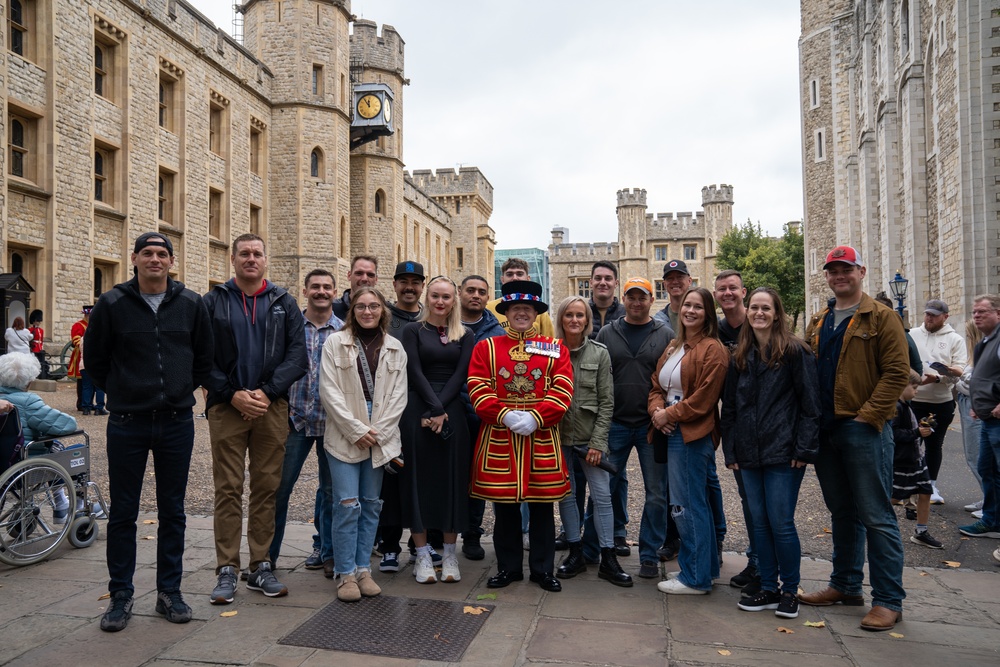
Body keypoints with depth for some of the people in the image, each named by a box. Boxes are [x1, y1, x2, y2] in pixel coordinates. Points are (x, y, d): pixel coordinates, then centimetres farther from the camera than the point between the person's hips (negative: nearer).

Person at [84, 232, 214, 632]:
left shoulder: (191, 304, 2)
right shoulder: (112, 303, -1)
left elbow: (205, 357, 12)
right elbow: (95, 359, 8)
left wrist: (182, 390, 10)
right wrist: (122, 393, 9)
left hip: (177, 422, 1)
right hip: (127, 423, -1)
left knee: (173, 512, 10)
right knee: (123, 513, 7)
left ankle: (169, 592, 22)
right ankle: (120, 595, 21)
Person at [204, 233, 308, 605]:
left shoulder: (284, 303, 9)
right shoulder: (213, 302, 7)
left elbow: (297, 354, 1)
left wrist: (267, 391, -12)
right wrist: (233, 394, -11)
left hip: (272, 406, 1)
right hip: (227, 407, -1)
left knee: (267, 487, 6)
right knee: (228, 489, 1)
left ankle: (261, 567, 16)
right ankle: (227, 570, 11)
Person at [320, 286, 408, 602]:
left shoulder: (394, 348, 9)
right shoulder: (335, 343, 2)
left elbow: (399, 395, 4)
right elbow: (329, 390, -5)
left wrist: (377, 432, -7)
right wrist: (357, 430, -12)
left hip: (381, 438, 3)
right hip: (344, 436, -2)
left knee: (371, 504, 9)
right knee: (348, 504, -5)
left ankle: (363, 569, 21)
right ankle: (345, 574, 8)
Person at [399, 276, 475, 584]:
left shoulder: (465, 336, 10)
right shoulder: (413, 330, 5)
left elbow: (460, 375, 0)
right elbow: (415, 372, -5)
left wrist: (441, 411, -11)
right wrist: (434, 407, -14)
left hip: (452, 412, 2)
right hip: (418, 409, -2)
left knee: (452, 478, 4)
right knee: (418, 478, 1)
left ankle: (450, 554, 14)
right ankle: (422, 555, 10)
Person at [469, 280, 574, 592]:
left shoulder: (556, 348, 6)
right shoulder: (486, 348, 6)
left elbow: (562, 390, -4)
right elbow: (478, 389, -4)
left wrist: (535, 417, -17)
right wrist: (505, 415, -17)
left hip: (542, 439, 0)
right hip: (499, 439, 0)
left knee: (542, 507, 7)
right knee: (504, 507, 9)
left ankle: (543, 569, 22)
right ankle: (508, 567, 24)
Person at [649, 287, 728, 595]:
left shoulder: (713, 350, -11)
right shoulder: (673, 347, 16)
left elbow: (703, 399, -16)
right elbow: (656, 385, 14)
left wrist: (669, 415, -11)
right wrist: (656, 410, -5)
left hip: (693, 434, -9)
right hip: (672, 432, 9)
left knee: (685, 505, -4)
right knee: (697, 503, 16)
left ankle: (695, 577, 9)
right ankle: (707, 567, 29)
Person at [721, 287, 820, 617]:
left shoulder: (795, 351, -4)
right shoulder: (740, 357, 12)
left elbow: (810, 403, -7)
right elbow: (729, 407, 15)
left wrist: (804, 449, -12)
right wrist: (730, 451, 10)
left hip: (783, 453, -5)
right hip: (749, 454, 5)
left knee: (781, 523, -1)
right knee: (759, 522, 11)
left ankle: (790, 590, 17)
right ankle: (768, 589, 23)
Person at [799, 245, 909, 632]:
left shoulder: (881, 318, -4)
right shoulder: (818, 323, 15)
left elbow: (897, 371, -11)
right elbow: (807, 372, 17)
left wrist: (869, 415, -16)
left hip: (863, 429, -6)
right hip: (826, 429, 7)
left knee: (876, 516, -1)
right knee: (842, 513, 16)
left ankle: (888, 600, 9)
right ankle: (846, 585, 28)